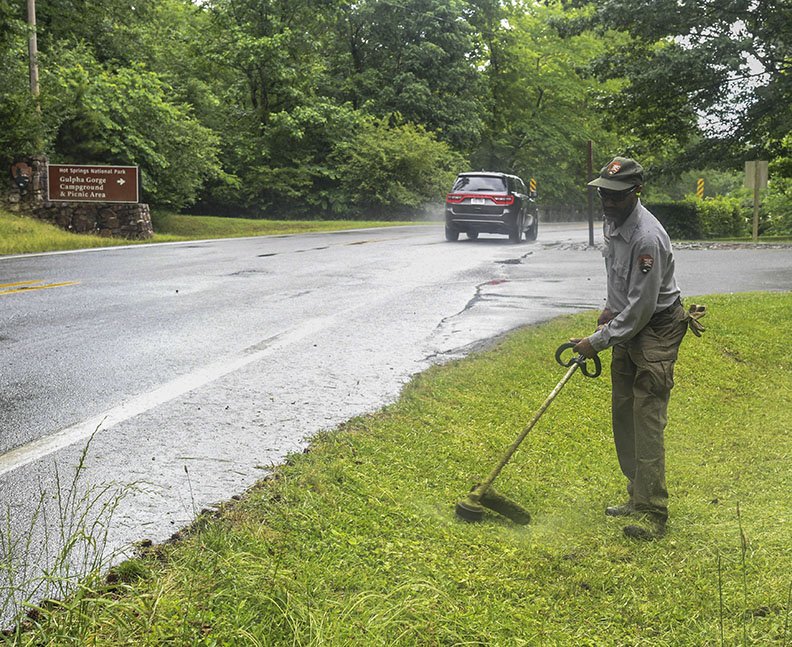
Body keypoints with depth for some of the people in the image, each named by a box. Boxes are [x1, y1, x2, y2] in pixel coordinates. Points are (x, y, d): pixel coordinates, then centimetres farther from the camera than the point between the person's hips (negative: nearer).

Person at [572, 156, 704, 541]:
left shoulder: (647, 237, -28)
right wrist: (610, 307, 11)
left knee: (647, 417, -12)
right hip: (627, 323, 10)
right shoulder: (611, 221, 2)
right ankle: (637, 497, 23)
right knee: (622, 413, 12)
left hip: (657, 327, -10)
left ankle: (652, 512, -8)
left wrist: (598, 342, -20)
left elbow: (640, 308, -26)